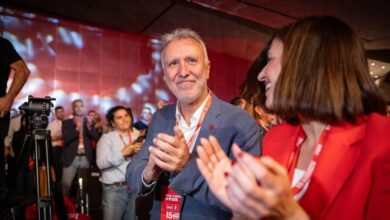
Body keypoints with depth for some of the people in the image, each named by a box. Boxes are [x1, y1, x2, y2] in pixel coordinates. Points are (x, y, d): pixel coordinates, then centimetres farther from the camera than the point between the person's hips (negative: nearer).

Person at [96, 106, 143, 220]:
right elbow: (101, 163, -12)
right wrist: (123, 153, -17)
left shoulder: (138, 136, 11)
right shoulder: (106, 138, 2)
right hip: (114, 189, -3)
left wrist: (141, 151, -13)